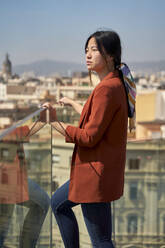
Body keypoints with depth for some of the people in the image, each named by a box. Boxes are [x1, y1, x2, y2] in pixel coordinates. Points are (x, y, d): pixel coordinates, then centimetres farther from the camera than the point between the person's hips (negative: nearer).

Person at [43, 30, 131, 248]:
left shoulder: (107, 89, -22)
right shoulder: (116, 84, 9)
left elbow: (89, 137, -23)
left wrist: (54, 122, -15)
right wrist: (72, 104, 40)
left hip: (96, 176, -11)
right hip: (96, 172, 11)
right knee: (59, 203, 28)